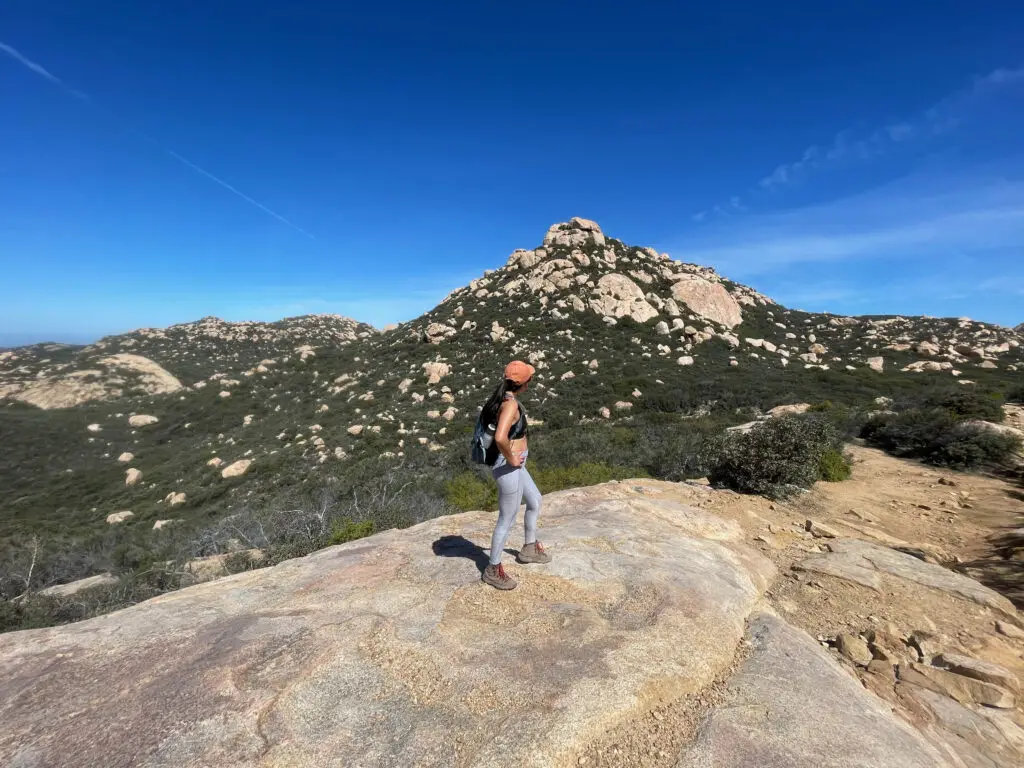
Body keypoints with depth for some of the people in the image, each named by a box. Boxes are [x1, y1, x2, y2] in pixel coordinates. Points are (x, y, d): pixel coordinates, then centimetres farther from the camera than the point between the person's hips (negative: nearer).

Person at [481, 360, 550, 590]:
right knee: (507, 519, 7)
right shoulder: (511, 404, -26)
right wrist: (510, 458, -23)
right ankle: (493, 570, 26)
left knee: (535, 501, 26)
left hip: (515, 466, 10)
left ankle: (530, 548, 46)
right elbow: (500, 438, -41)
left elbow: (488, 420, 20)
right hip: (508, 468, -10)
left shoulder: (504, 398, 3)